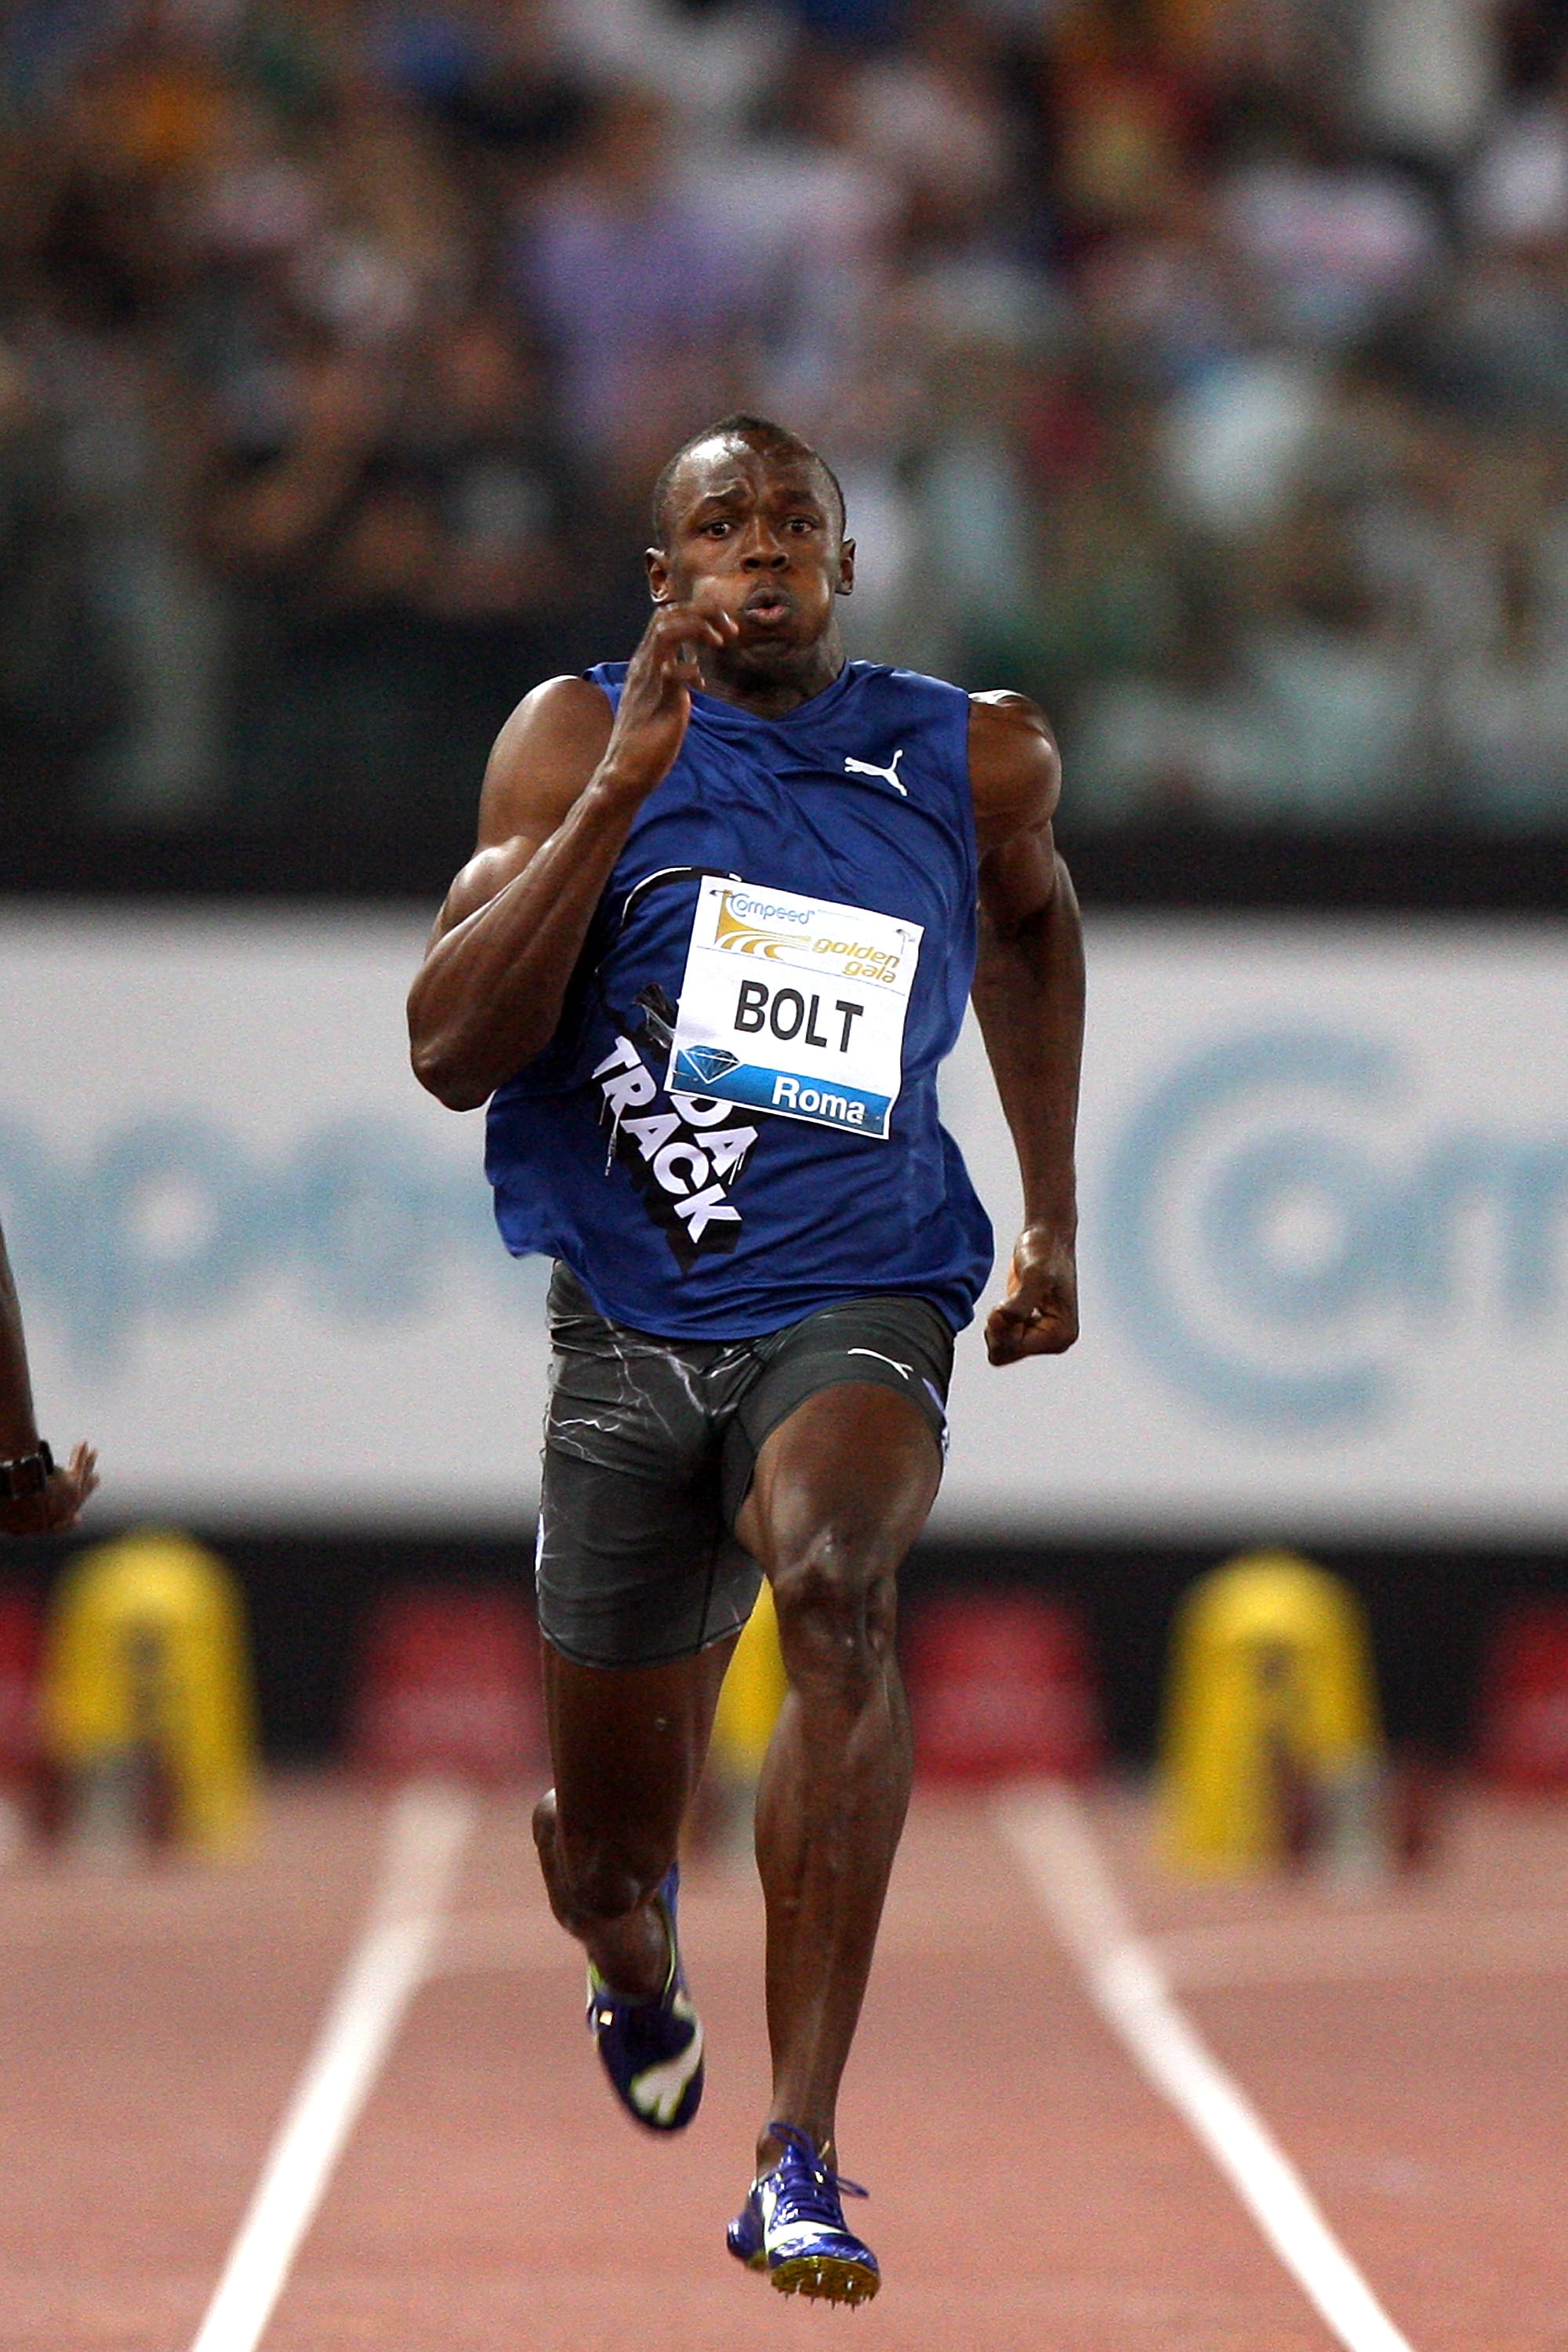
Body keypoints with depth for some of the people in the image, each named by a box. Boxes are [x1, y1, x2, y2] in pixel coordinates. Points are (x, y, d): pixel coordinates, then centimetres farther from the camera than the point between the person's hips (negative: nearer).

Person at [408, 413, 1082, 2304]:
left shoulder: (971, 760, 2)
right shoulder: (577, 740, -3)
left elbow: (1032, 916, 27)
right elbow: (450, 1051, -14)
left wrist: (1052, 1220, 23)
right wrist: (621, 791, -22)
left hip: (857, 1307, -1)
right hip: (629, 1322, 1)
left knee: (835, 1586, -35)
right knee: (607, 1851, 8)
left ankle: (801, 2159, -37)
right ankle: (636, 1968, 51)